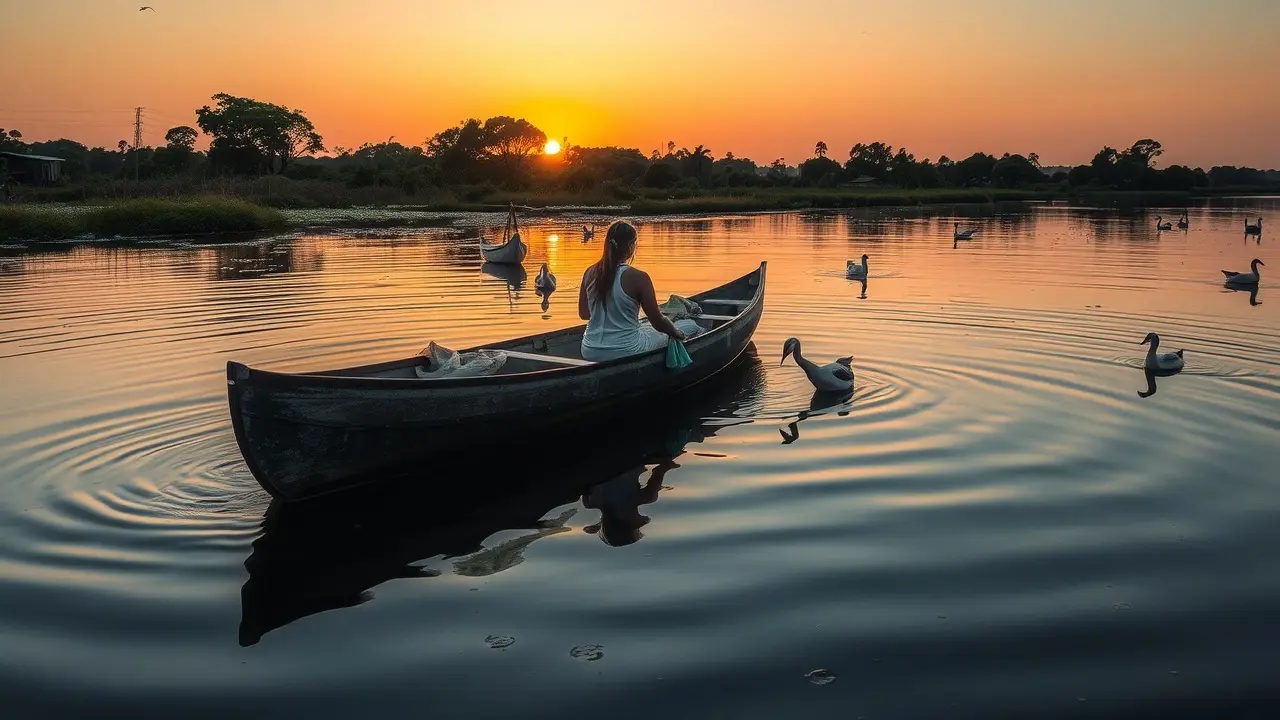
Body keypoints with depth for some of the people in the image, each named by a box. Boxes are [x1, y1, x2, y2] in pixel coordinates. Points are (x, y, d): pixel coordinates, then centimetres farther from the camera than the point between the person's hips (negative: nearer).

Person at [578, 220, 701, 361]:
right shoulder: (638, 277, -17)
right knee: (691, 325, 15)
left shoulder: (590, 273, -2)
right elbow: (658, 322, -10)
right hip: (626, 352, -6)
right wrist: (677, 333, 10)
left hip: (590, 353, 6)